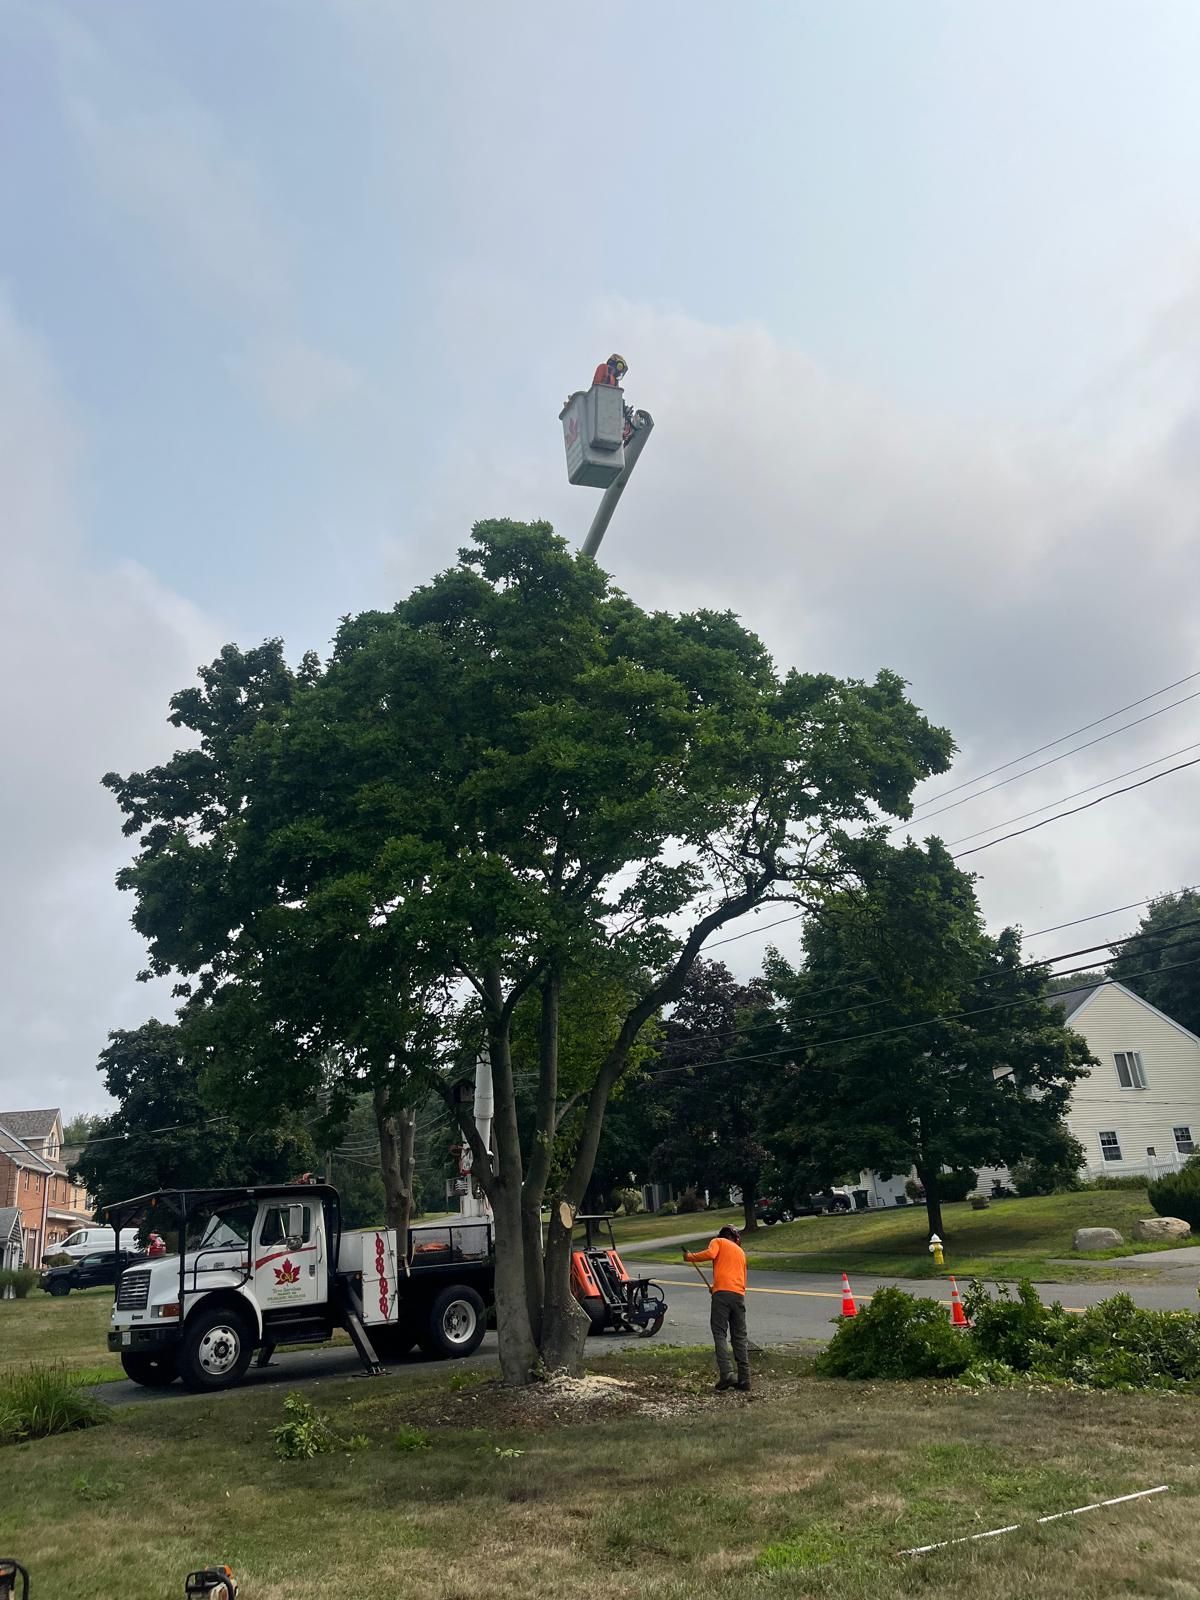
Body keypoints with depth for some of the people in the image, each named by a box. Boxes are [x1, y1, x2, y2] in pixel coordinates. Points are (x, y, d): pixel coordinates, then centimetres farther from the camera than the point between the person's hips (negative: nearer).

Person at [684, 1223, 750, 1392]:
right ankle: (744, 1379, 6)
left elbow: (710, 1254, -10)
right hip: (739, 1295, 5)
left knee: (720, 1334, -2)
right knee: (740, 1337, 9)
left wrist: (689, 1257, 4)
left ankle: (726, 1374, -15)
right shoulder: (741, 1251, 28)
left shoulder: (718, 1242, 13)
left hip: (722, 1293, -5)